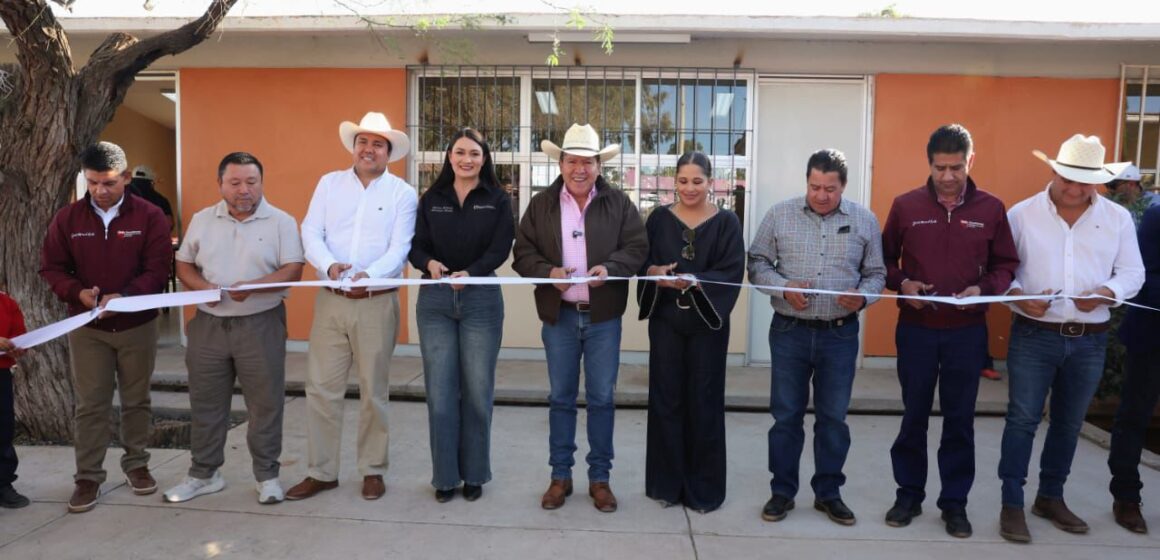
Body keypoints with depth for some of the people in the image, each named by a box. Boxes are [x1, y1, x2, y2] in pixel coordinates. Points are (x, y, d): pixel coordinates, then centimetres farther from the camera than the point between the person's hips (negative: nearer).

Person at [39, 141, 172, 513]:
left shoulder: (149, 216, -6)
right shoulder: (67, 218, 0)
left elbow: (158, 269, -11)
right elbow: (51, 267, 2)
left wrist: (124, 296, -27)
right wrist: (78, 292, -18)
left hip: (138, 325, -1)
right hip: (87, 327, 1)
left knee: (136, 400, 11)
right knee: (90, 405, 4)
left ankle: (136, 464, 26)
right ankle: (88, 477, 13)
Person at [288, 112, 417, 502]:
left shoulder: (403, 193, 1)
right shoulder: (329, 183, 9)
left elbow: (399, 249, -8)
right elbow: (311, 234, 1)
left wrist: (369, 274, -26)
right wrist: (329, 265, -20)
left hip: (377, 303, -2)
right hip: (330, 300, 2)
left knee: (373, 391, 7)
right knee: (321, 388, 4)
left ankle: (372, 470, 22)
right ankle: (321, 471, 18)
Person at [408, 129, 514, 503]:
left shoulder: (498, 200, 4)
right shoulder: (431, 199, 10)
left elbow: (500, 249, -7)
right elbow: (416, 246, 4)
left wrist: (470, 272, -25)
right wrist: (429, 263, -19)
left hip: (481, 300, -1)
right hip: (435, 301, 2)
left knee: (477, 391, 4)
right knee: (440, 391, 2)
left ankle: (474, 474, 19)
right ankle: (445, 475, 15)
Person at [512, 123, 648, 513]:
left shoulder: (619, 203, 2)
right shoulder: (541, 205, 4)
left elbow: (637, 247, -2)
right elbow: (523, 253, 1)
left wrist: (610, 267, -21)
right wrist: (548, 272, -18)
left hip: (603, 316, -1)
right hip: (559, 315, 1)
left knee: (602, 399, 6)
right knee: (560, 398, 10)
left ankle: (599, 478, 21)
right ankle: (560, 476, 23)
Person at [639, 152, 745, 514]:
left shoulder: (726, 222, 0)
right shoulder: (659, 218, 6)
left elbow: (733, 271, -9)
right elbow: (641, 260, 2)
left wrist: (695, 281, -25)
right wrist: (655, 273, -21)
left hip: (707, 322, -1)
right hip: (666, 320, 2)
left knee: (704, 402, 4)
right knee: (666, 399, 5)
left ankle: (704, 487, 17)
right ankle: (666, 482, 19)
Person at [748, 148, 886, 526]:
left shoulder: (865, 221, 2)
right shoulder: (780, 215, -1)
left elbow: (876, 274, 7)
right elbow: (757, 264, 2)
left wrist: (863, 297, -15)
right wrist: (784, 288, -16)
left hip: (841, 334, 1)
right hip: (789, 332, 0)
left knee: (833, 417, 10)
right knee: (786, 415, 8)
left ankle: (828, 492, 26)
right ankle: (782, 491, 22)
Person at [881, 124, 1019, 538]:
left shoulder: (991, 209, 0)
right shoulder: (905, 205, -1)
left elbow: (1006, 265, 5)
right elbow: (886, 260, 6)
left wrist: (983, 289, -14)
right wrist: (903, 283, -12)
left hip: (967, 331, 0)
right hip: (915, 329, 0)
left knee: (960, 419, 9)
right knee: (913, 416, 10)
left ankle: (955, 502, 23)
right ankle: (909, 495, 25)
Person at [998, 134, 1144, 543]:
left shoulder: (1118, 218, 4)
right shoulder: (1022, 214, -3)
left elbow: (1132, 273, 6)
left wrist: (1106, 293, -15)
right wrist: (1018, 296, -19)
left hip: (1090, 341, 3)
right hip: (1033, 336, -3)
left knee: (1069, 423, 14)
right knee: (1022, 419, -2)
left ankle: (1050, 497, 29)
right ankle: (1012, 504, 8)